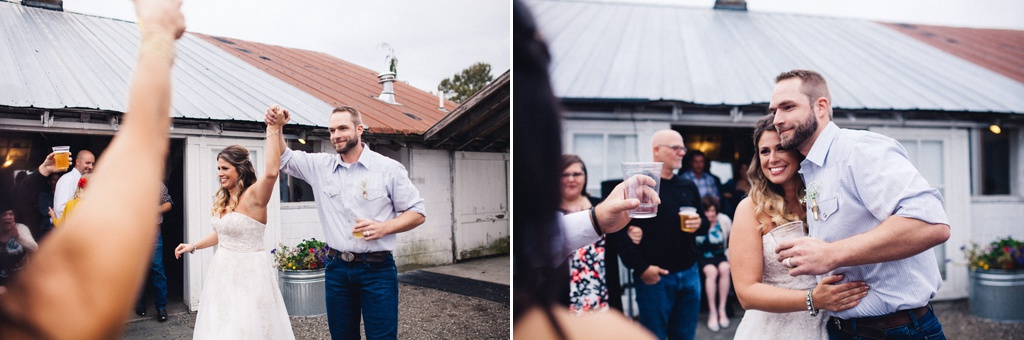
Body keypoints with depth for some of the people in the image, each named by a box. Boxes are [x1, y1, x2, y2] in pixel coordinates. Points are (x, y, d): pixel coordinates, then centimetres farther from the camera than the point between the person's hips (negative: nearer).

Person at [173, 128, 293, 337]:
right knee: (221, 327, 19)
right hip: (222, 271, 9)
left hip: (247, 273, -9)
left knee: (245, 329, -2)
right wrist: (193, 246, 25)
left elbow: (271, 172, -37)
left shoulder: (253, 196, -17)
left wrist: (273, 130, -34)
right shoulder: (223, 200, 9)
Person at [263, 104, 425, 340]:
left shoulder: (389, 168, -4)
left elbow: (417, 213, -1)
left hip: (376, 269, -4)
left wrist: (384, 227, -17)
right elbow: (283, 158, 13)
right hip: (336, 268, 4)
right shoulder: (321, 166, 7)